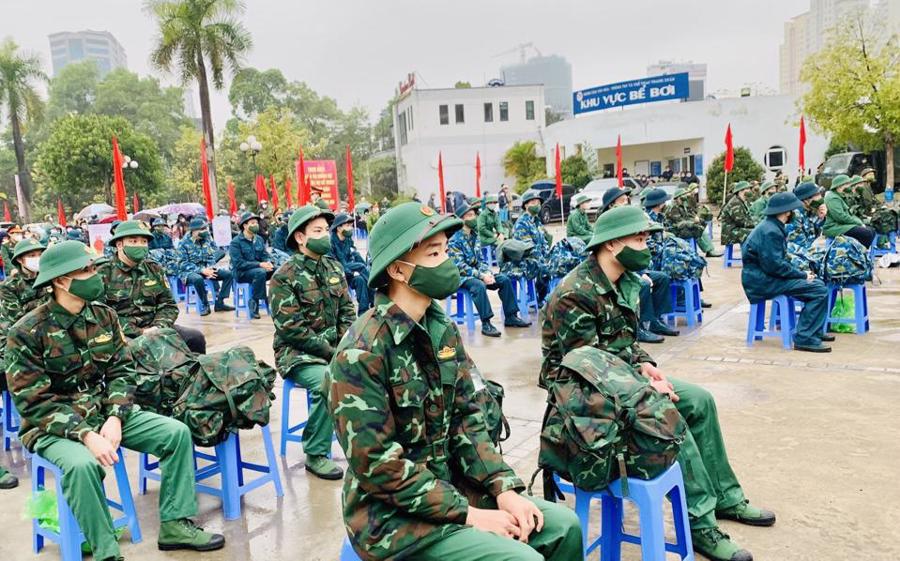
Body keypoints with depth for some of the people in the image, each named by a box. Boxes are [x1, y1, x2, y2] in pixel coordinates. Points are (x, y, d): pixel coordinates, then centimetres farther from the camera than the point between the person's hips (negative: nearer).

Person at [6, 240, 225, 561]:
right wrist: (85, 434, -27)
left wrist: (114, 418, -15)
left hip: (105, 413, 5)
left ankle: (174, 525, 0)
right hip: (53, 426, -5)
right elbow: (35, 403, -17)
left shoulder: (103, 315, 0)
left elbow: (122, 370, 1)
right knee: (82, 464, -37)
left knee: (177, 433, -10)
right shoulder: (27, 332, -15)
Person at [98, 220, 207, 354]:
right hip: (124, 334, -4)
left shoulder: (155, 269, 12)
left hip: (153, 328, 4)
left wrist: (158, 327, -9)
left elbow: (168, 304, 11)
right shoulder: (103, 274, -3)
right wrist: (138, 333, -16)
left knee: (195, 337, -15)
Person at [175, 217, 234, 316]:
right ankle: (205, 305, -19)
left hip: (206, 269, 5)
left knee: (228, 274, -13)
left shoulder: (207, 239, 5)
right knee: (198, 278, -39)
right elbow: (183, 264, -15)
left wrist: (210, 269, -12)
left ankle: (219, 303, -9)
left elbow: (211, 257, 10)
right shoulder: (184, 243, -10)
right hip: (189, 272, -5)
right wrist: (202, 270, -24)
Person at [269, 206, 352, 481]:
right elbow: (291, 329, -17)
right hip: (298, 353, -6)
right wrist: (330, 352, -18)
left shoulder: (333, 266, 7)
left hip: (336, 347, 6)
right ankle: (315, 455, -12)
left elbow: (347, 310, 9)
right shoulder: (285, 276, -12)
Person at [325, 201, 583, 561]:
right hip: (392, 514, -7)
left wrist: (504, 488, -8)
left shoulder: (442, 329, 1)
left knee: (563, 525, 4)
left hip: (450, 485, 7)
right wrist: (468, 514, -19)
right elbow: (379, 468, -23)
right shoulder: (361, 354, -23)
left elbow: (467, 418, 4)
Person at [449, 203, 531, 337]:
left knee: (505, 279, -5)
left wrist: (487, 273, -9)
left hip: (477, 273, 8)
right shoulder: (454, 240, -14)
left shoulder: (474, 236, 10)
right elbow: (460, 267, -21)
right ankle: (486, 323, -33)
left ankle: (510, 317, 1)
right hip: (461, 276, -8)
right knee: (479, 285, -37)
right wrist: (481, 276, -25)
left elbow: (480, 260, 11)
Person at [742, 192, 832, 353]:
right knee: (819, 290, -15)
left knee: (817, 284, 16)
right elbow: (775, 265, -24)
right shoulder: (770, 231, -19)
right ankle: (804, 339, -12)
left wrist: (802, 273, 5)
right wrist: (803, 275, -14)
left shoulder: (772, 227, 14)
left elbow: (781, 260, 18)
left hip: (765, 277, 11)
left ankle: (815, 331, 24)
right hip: (762, 282, -11)